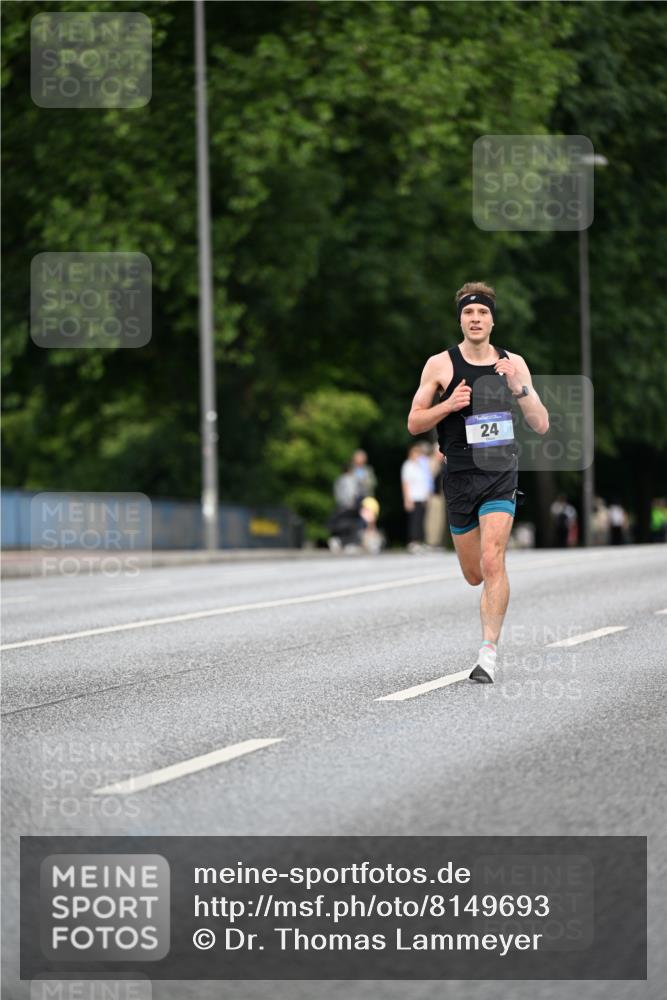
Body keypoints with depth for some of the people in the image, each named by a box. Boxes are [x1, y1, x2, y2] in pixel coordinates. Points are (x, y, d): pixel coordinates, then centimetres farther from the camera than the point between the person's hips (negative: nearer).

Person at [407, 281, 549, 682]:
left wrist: (518, 387, -13)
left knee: (492, 562, -19)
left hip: (501, 473, -1)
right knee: (475, 574, 10)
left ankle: (489, 652, -16)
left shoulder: (513, 363, 3)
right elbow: (414, 423, 3)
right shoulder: (440, 364, -1)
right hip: (460, 478, 1)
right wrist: (448, 405, -15)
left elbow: (542, 425, 2)